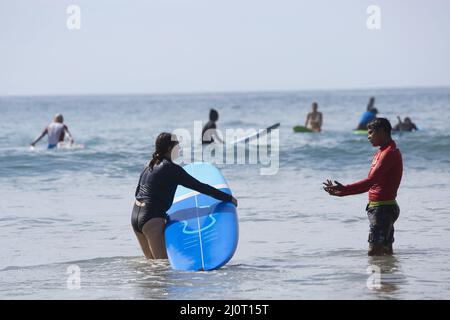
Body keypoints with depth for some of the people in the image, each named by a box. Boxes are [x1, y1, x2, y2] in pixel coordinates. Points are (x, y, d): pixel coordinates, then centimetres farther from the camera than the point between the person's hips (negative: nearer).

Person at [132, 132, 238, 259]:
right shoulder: (171, 169, -10)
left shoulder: (150, 166, 15)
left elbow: (137, 192, 24)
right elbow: (200, 187, -10)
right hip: (152, 218, -9)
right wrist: (228, 198, -4)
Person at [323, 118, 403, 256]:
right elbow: (372, 183, 19)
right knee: (387, 252, 13)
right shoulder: (381, 153, 19)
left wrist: (344, 189, -30)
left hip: (383, 207, -11)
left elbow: (371, 181, -25)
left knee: (374, 252, -14)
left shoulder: (389, 153, -15)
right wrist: (341, 191, 13)